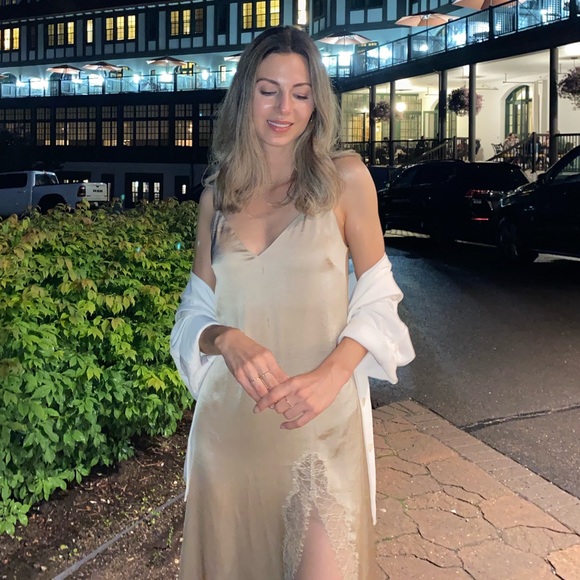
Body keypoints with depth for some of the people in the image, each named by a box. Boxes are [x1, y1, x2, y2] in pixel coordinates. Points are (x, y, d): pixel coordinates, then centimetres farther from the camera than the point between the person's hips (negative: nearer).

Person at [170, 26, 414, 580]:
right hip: (231, 415, 3)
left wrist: (330, 375, -17)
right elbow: (196, 311, 7)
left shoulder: (345, 178, -2)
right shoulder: (217, 196, 7)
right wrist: (227, 341, -16)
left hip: (322, 419, -2)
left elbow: (376, 296, 0)